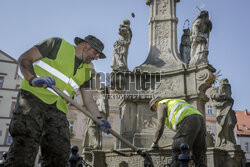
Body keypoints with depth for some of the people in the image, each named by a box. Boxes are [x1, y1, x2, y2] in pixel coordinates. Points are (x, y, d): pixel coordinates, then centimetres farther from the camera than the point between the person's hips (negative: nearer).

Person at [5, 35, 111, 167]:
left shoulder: (85, 71, 20)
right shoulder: (58, 44, 4)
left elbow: (89, 100, 19)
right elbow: (24, 59, -1)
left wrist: (99, 119, 2)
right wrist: (33, 79, -20)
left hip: (58, 110, 6)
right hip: (34, 97, -6)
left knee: (60, 154, -5)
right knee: (25, 144, -20)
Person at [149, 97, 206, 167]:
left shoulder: (161, 105, 16)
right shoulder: (175, 102, 40)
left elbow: (160, 125, 6)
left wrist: (154, 142, 16)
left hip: (188, 121, -8)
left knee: (177, 153, -7)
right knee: (199, 156, 11)